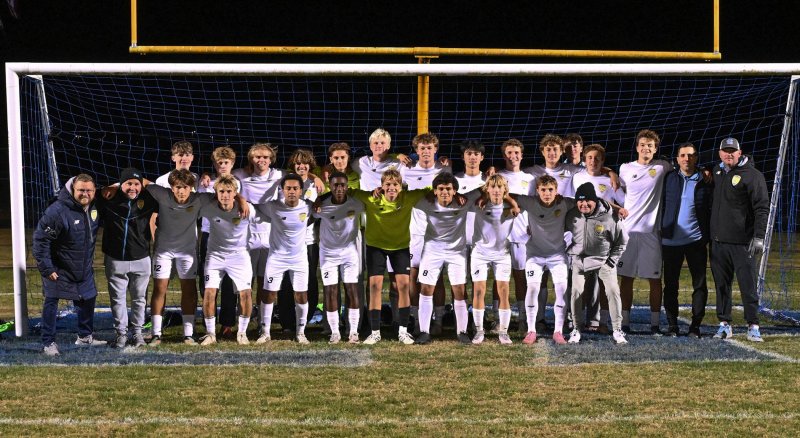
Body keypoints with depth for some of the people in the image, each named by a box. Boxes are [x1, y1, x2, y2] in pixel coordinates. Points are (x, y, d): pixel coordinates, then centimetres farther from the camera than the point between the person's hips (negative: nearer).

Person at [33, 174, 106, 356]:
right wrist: (46, 268, -21)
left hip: (84, 269, 6)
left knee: (88, 300, 14)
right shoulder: (57, 211, -26)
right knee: (51, 303, 2)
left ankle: (85, 337, 32)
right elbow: (40, 239, -22)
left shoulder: (95, 207, -4)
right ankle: (48, 342, 13)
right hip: (58, 269, -6)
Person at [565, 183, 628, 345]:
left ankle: (617, 330, -2)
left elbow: (622, 241, -2)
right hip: (579, 260, 2)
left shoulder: (609, 216, -15)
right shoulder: (572, 215, -7)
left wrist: (612, 260, -5)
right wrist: (569, 253, 6)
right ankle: (576, 329, 4)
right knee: (577, 291, -10)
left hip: (603, 260, -2)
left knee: (613, 290, -11)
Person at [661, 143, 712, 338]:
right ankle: (672, 326, 12)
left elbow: (711, 211, 4)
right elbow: (661, 205, 6)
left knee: (700, 284, 1)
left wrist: (710, 239, -3)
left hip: (696, 241, -1)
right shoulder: (669, 179, 6)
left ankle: (695, 325, 9)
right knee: (671, 285, 4)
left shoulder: (704, 182, 4)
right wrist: (661, 233, -2)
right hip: (671, 240, 1)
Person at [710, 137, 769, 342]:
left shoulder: (752, 175, -6)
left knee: (748, 284, -3)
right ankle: (724, 324, 16)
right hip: (718, 241, 6)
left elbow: (762, 208, -11)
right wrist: (709, 232, 19)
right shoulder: (717, 173, 14)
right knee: (722, 284, 9)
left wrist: (759, 236, -19)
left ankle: (753, 326, 3)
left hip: (742, 242, -6)